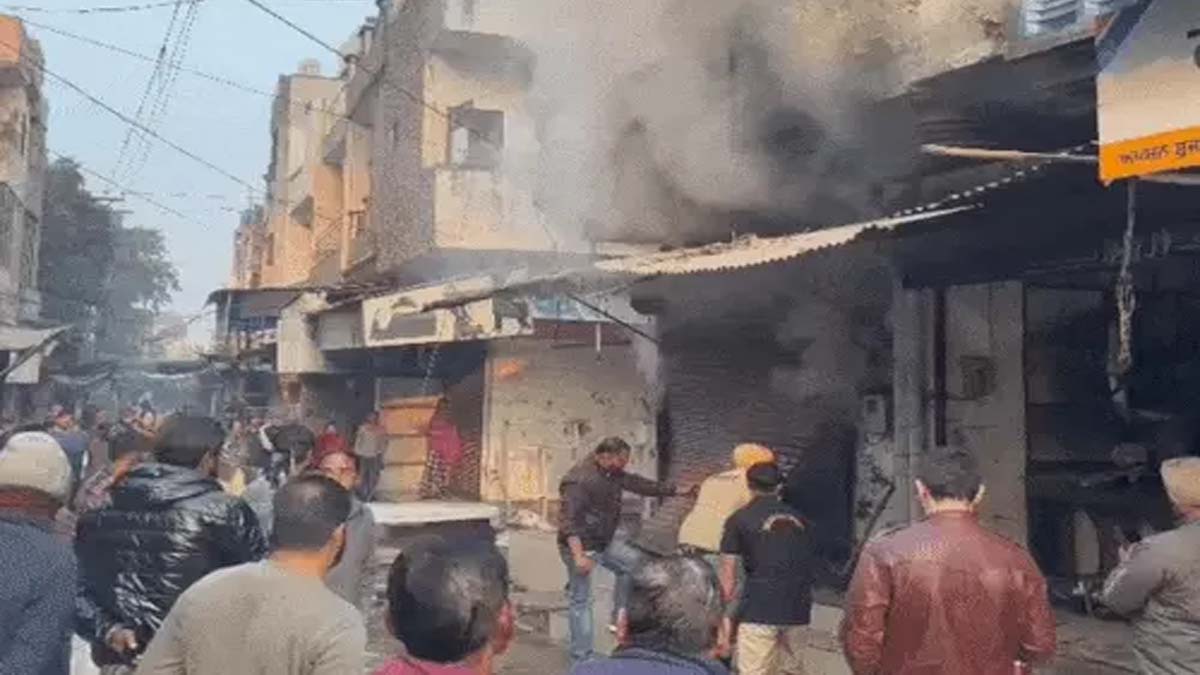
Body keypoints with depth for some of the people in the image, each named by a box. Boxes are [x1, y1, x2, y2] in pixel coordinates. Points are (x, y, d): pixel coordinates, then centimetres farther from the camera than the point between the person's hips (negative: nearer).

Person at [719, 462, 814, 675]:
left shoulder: (739, 519, 3)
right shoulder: (798, 518, 16)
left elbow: (728, 577, 2)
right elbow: (806, 565, 17)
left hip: (759, 609, -4)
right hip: (799, 609, 5)